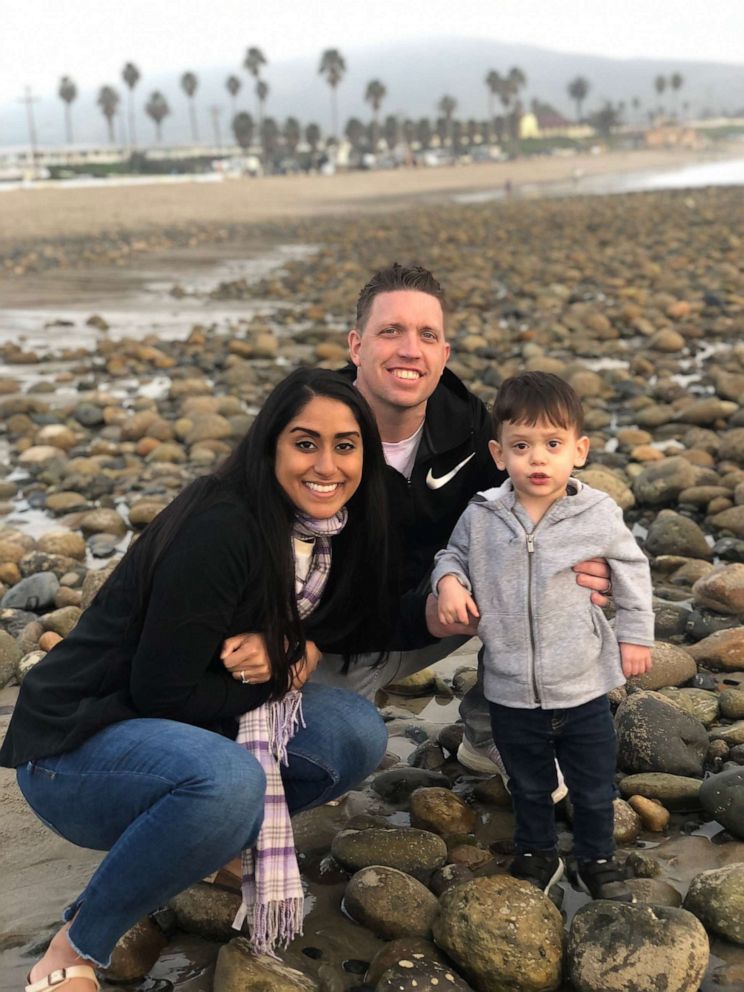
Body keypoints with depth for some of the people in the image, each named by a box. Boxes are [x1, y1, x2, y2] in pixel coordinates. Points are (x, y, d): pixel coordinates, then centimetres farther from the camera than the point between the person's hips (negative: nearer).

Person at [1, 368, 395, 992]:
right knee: (227, 780, -37)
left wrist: (303, 649, -11)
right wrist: (280, 677, -11)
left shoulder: (331, 533, -1)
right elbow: (162, 692, -23)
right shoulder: (220, 530, -25)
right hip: (75, 746, -7)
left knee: (358, 733, -8)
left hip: (188, 731, 7)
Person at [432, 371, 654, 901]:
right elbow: (454, 554, 9)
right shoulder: (481, 516, -10)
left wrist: (636, 635, 4)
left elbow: (632, 570, 4)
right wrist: (448, 581, -12)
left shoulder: (599, 514, -11)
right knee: (529, 786, 22)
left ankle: (598, 860, 41)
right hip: (512, 692, 1)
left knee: (594, 787, 17)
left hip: (583, 688, -1)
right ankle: (537, 855, 45)